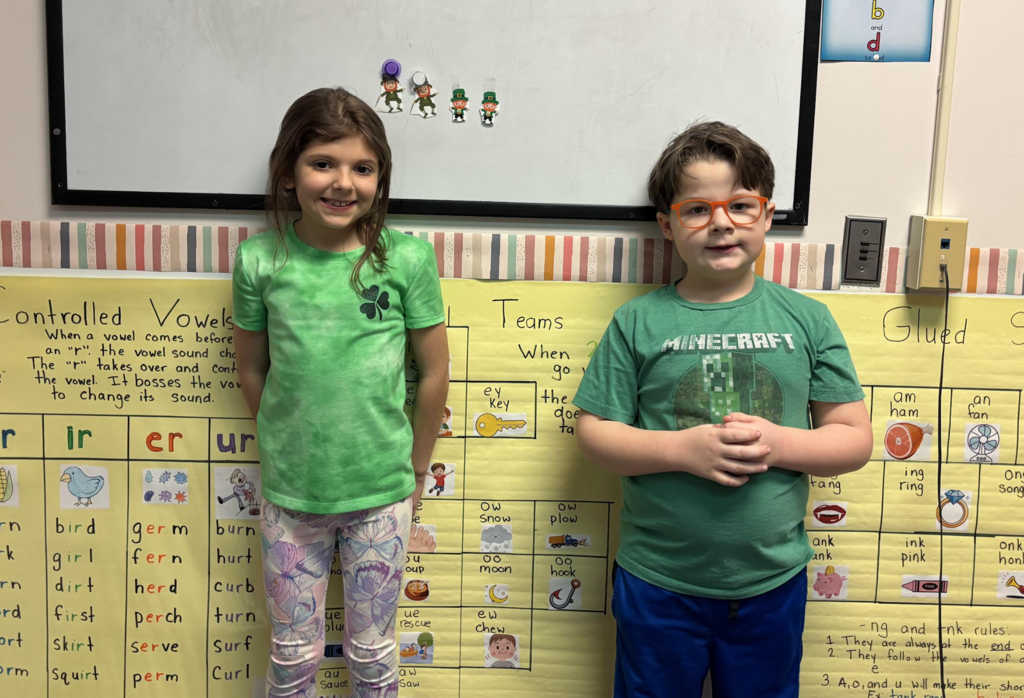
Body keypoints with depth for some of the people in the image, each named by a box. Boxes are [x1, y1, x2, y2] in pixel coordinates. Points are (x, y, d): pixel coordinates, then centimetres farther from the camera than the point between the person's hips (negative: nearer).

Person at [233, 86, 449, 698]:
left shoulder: (407, 258, -12)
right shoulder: (260, 260, -8)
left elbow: (435, 373, -2)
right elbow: (253, 370, 5)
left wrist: (415, 471, 5)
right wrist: (290, 449, 8)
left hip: (380, 493, -1)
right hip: (290, 491, 1)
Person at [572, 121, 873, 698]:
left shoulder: (806, 319, -1)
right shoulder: (639, 322, -4)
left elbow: (855, 439, 0)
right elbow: (594, 434, -5)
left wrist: (777, 444, -18)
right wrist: (682, 448, -19)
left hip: (773, 584, 1)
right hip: (658, 583, -1)